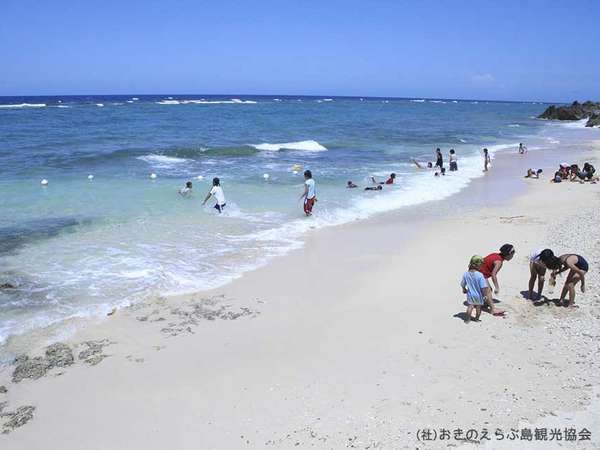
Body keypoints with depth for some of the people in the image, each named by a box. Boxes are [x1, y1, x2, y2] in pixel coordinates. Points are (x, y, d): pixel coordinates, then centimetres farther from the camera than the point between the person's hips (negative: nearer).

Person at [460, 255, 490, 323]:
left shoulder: (465, 274, -12)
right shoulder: (479, 275, -26)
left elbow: (463, 284, 2)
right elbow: (483, 287, -21)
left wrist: (464, 289, 23)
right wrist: (485, 295, -8)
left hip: (470, 295, 2)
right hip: (479, 295, -2)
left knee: (470, 306, 15)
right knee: (478, 307, 17)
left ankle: (468, 319, 15)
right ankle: (477, 318, 32)